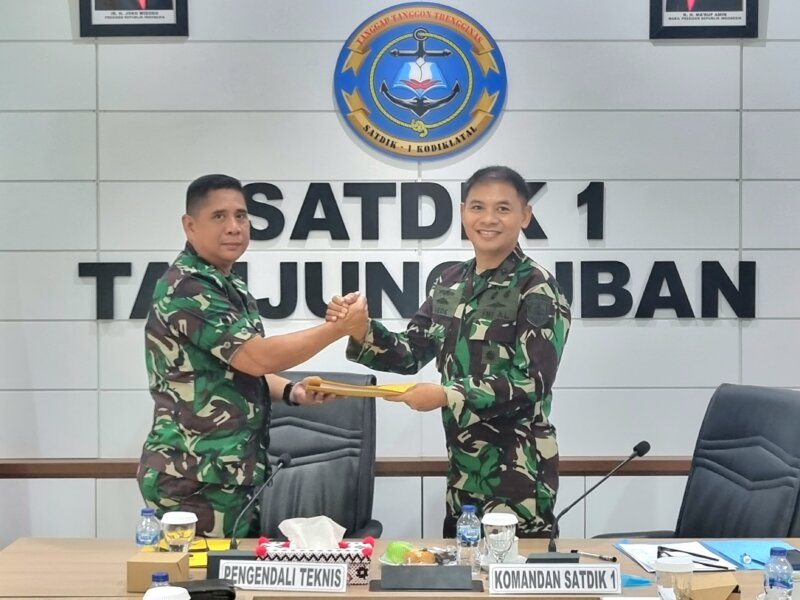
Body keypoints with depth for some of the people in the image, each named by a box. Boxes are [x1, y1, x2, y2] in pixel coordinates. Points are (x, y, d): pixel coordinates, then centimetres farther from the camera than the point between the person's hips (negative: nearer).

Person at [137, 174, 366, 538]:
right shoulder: (186, 289, -17)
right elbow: (258, 357, -23)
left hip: (233, 472, 9)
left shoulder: (231, 286, 14)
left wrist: (291, 391, 3)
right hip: (195, 477, -9)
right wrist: (339, 328, -16)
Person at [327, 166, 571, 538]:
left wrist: (446, 396, -22)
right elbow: (411, 353, 7)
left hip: (517, 471, -6)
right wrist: (361, 330, -11)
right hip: (464, 464, 6)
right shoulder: (452, 282, 8)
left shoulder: (537, 289, -12)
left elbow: (532, 382, -18)